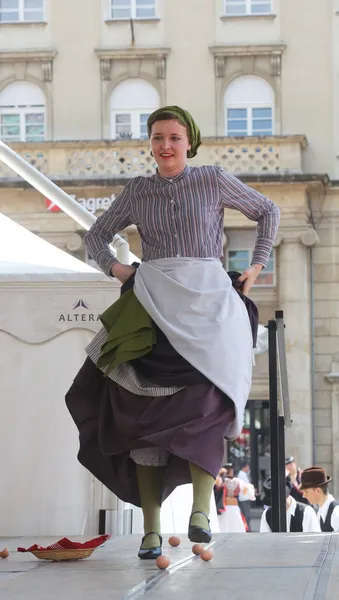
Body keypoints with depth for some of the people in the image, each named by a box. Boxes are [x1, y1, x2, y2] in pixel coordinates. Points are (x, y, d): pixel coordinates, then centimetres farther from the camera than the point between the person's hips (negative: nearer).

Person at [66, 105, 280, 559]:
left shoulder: (214, 180, 8)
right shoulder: (137, 192, 14)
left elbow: (268, 212, 19)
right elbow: (97, 236, 24)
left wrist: (257, 266, 11)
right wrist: (113, 266, 5)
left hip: (206, 301, -2)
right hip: (152, 303, 2)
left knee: (204, 399, -24)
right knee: (146, 412, -9)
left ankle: (201, 509, -22)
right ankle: (151, 529, -9)